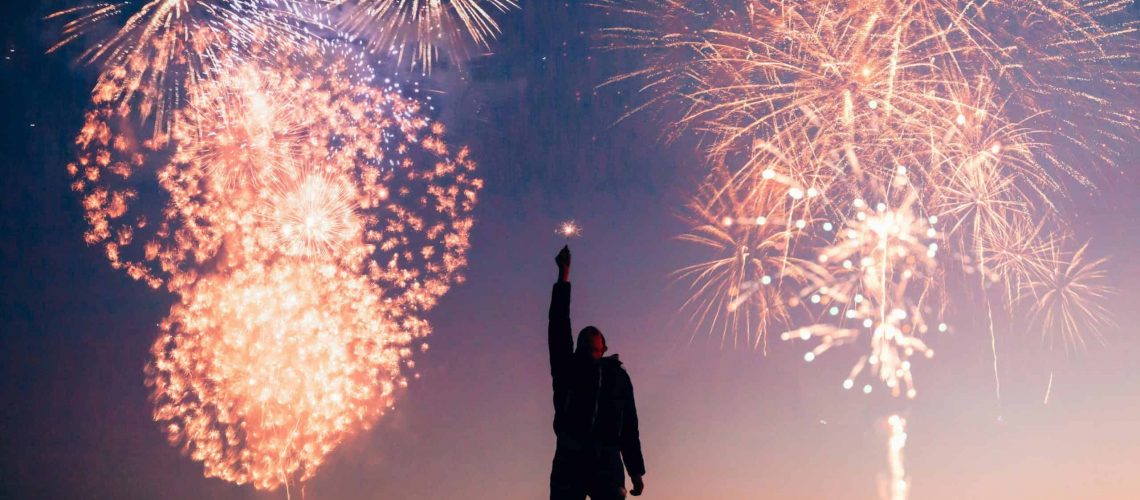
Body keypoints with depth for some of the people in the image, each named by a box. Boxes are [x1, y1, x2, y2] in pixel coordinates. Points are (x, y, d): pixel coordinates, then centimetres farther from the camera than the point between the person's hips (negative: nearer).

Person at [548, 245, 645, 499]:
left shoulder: (617, 375, 19)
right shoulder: (568, 368, 18)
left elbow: (629, 425, 17)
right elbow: (559, 325, 9)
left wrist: (636, 471, 10)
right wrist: (563, 275, 6)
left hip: (606, 460, 0)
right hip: (570, 458, 0)